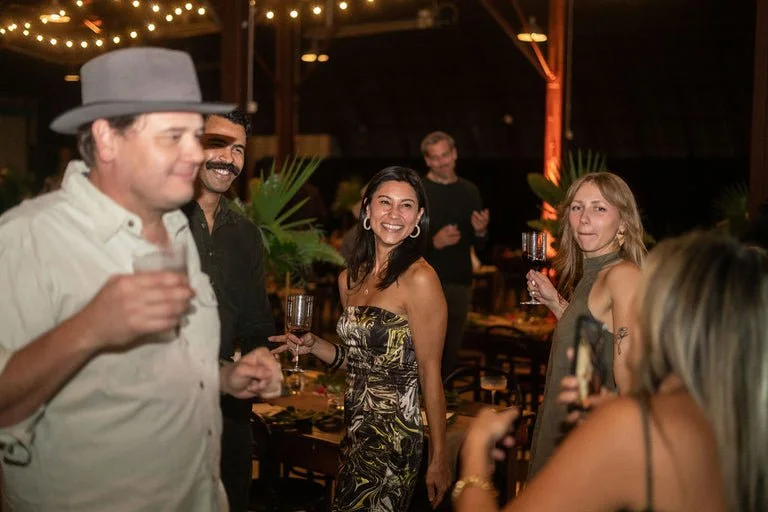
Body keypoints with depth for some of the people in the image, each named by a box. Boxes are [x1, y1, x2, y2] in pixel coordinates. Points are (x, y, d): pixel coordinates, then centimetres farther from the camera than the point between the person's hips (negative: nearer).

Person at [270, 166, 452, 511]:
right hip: (356, 429, 6)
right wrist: (314, 346, -2)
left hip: (394, 434, -6)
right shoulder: (350, 278, 5)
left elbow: (430, 373, -13)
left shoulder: (419, 279, -15)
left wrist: (439, 459, -11)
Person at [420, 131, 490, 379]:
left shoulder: (469, 191, 9)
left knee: (450, 353, 11)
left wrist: (481, 232, -7)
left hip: (460, 283, 4)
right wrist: (434, 242, -23)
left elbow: (479, 246, 14)